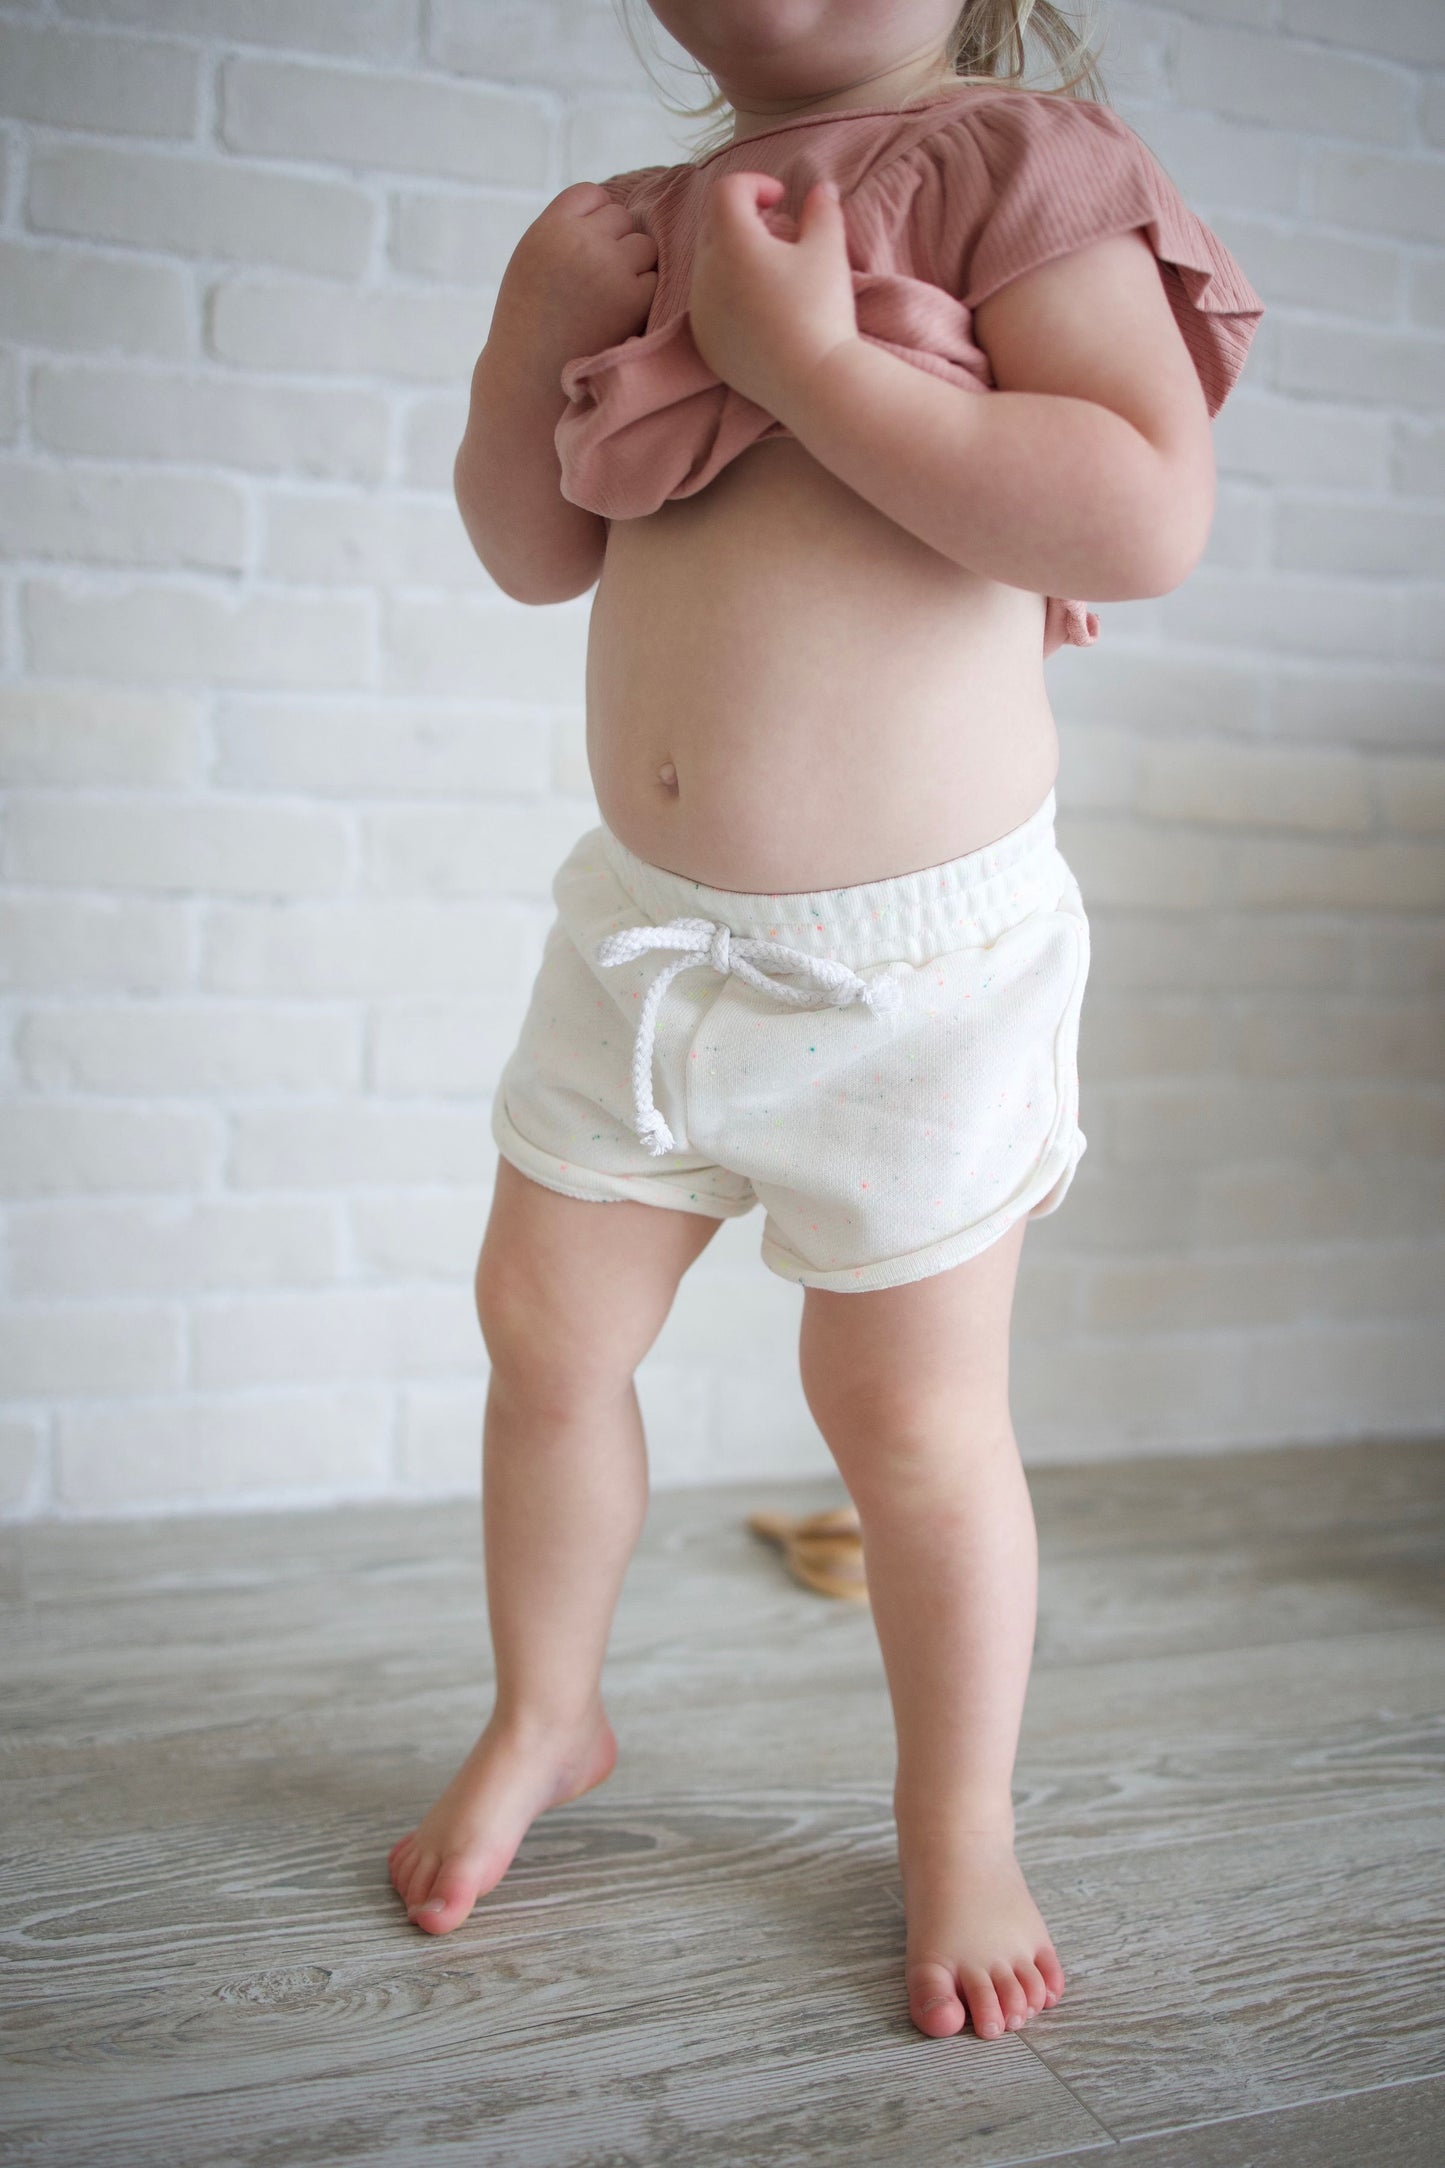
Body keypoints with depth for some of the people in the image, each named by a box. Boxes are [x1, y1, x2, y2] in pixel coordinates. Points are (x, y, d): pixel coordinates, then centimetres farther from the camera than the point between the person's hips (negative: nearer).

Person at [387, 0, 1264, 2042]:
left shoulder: (1023, 166, -8)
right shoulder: (646, 226, 10)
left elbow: (1151, 516, -22)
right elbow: (533, 550, 14)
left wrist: (807, 359, -22)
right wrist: (534, 338, -3)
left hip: (909, 955, -6)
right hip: (644, 927, 6)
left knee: (911, 1413, 4)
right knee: (545, 1330, 12)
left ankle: (961, 1832, 29)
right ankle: (545, 1717, 38)